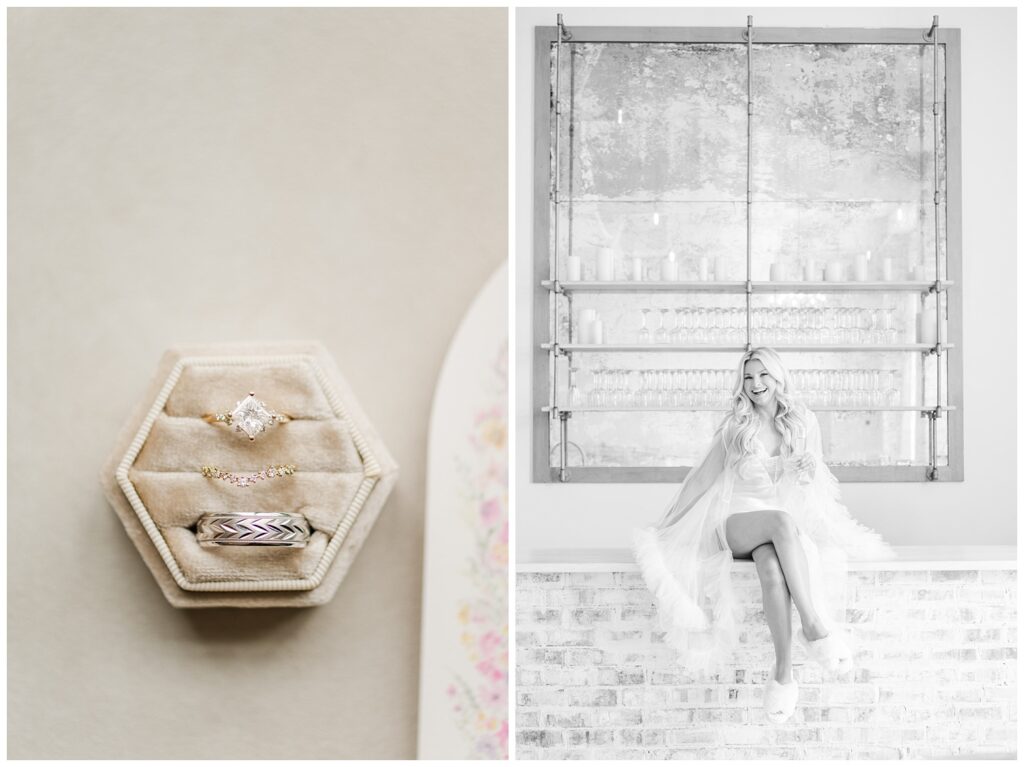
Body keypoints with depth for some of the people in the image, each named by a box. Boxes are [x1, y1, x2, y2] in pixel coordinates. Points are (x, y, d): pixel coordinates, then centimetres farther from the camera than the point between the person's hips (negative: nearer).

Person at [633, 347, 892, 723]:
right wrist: (664, 526, 8)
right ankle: (814, 625, -44)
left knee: (771, 565, -38)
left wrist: (808, 470, -1)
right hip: (738, 521, -2)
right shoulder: (735, 427, 2)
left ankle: (783, 672, -39)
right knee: (783, 521, -39)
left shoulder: (804, 423, 8)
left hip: (789, 522, 2)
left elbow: (814, 481, 21)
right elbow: (701, 479, 8)